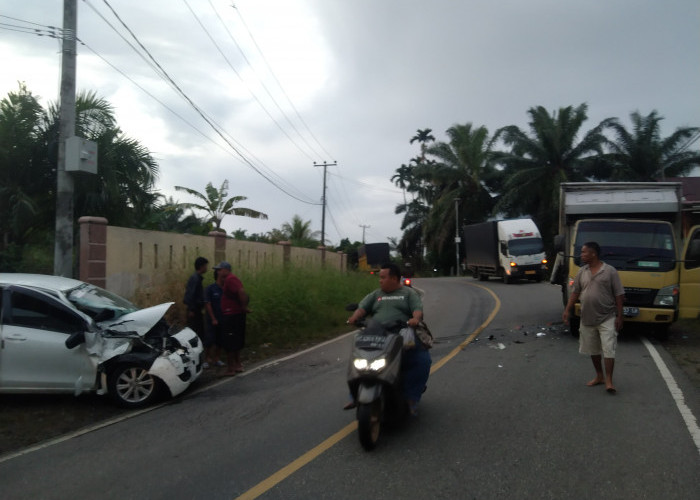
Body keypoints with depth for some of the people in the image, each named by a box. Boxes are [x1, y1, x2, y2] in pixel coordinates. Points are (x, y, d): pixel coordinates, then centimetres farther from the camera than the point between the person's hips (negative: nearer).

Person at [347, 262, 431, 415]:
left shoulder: (409, 293, 11)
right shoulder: (376, 294, 22)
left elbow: (418, 308, -4)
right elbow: (363, 307, 10)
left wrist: (415, 318, -27)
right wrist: (355, 316, -12)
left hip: (403, 337, -3)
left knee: (422, 360, -24)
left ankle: (411, 398, -13)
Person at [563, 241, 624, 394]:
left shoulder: (610, 271, -7)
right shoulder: (582, 272, 6)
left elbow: (619, 295, -6)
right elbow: (575, 292, 12)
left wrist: (619, 316, -9)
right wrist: (567, 310, 4)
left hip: (607, 318, -5)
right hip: (587, 319, 5)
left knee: (608, 350, -7)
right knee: (593, 350, 13)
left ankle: (608, 381, -1)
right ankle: (599, 376, 28)